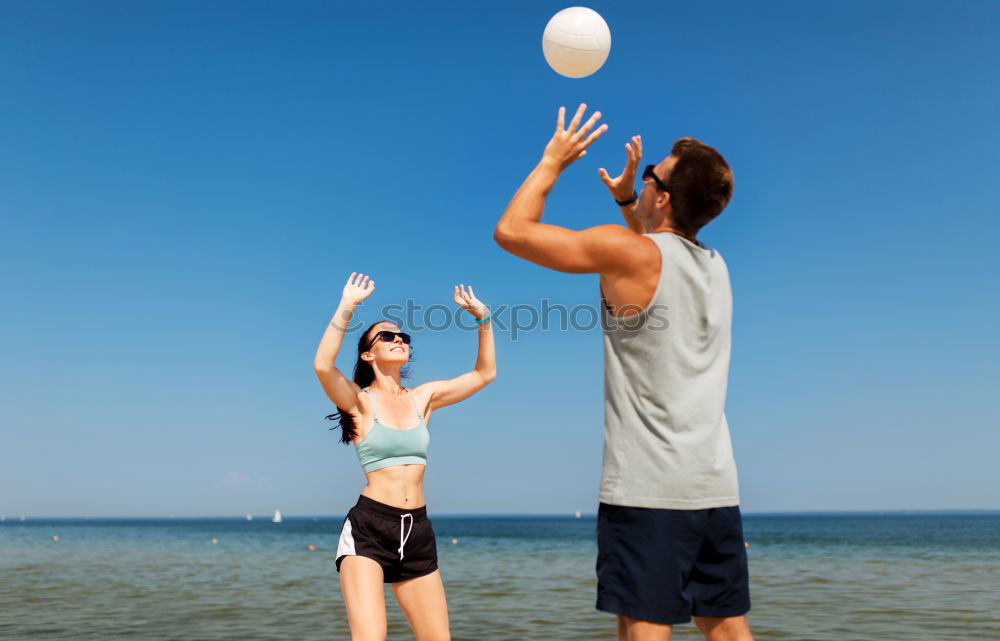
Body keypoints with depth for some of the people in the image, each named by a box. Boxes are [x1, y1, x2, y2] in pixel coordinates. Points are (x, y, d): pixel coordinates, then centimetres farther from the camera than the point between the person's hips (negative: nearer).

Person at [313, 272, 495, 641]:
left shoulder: (423, 398, 12)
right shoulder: (359, 401, -2)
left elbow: (485, 373, 13)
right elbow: (323, 365, -22)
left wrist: (482, 317, 5)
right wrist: (347, 306, -22)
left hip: (418, 531, 5)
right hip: (368, 529, -5)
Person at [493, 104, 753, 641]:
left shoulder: (626, 251, -10)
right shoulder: (715, 266, 12)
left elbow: (511, 231, -6)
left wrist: (553, 161, 6)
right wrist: (625, 199, 28)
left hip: (646, 490, -7)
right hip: (717, 488, 7)